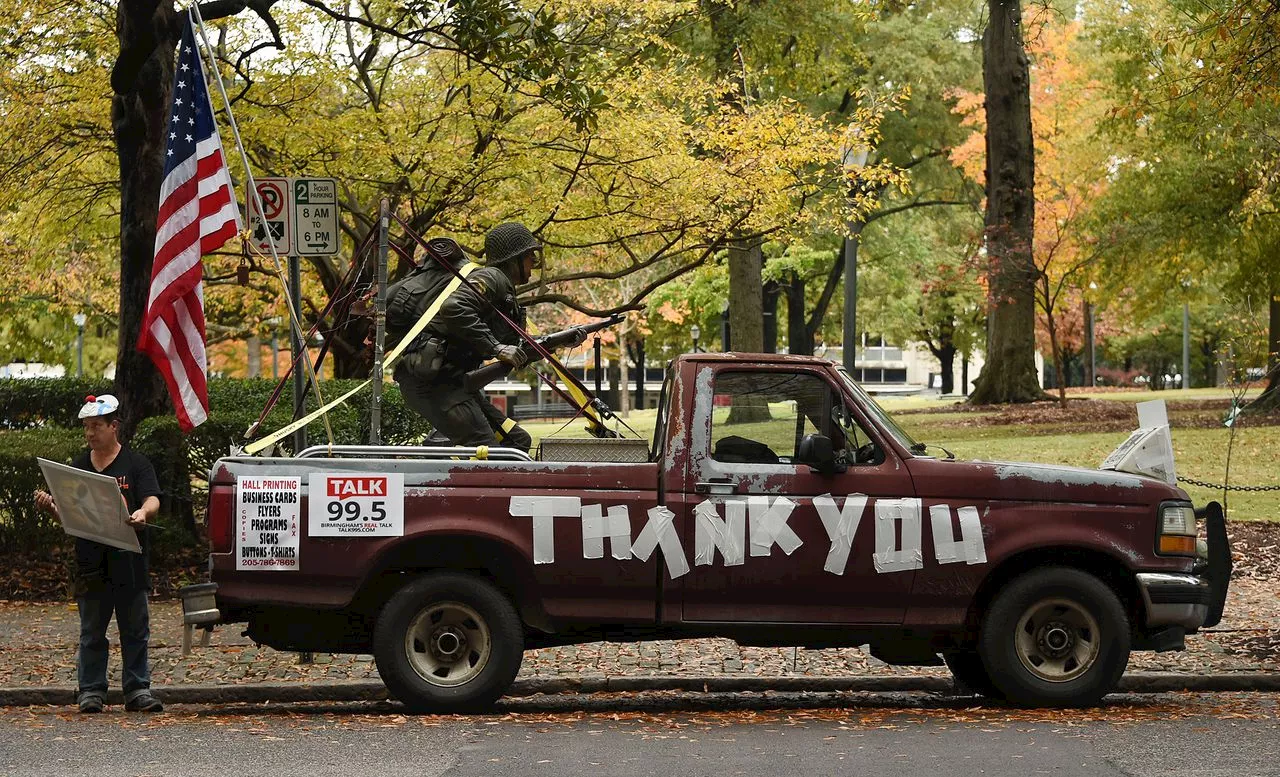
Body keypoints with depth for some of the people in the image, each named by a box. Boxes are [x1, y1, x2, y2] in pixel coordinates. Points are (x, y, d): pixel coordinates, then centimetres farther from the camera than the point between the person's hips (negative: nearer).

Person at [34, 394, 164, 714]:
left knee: (135, 630, 4)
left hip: (129, 559, -2)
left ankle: (138, 690, 9)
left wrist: (142, 512, -31)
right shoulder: (77, 466, 13)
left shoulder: (136, 464, 2)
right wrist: (50, 506, -10)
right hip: (91, 561, 2)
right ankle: (91, 691, 11)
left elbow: (153, 499, -8)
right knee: (92, 633, 6)